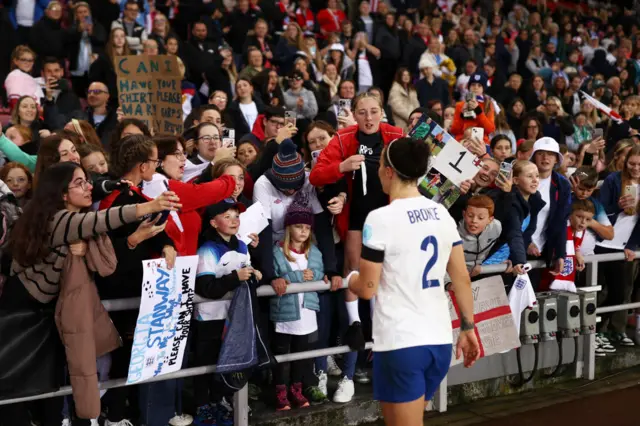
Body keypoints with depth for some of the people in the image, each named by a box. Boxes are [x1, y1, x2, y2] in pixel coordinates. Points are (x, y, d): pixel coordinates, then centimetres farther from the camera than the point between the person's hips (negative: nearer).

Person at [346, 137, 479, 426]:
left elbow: (367, 289, -9)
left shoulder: (381, 218, -12)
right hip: (439, 340, 7)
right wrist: (468, 329, 16)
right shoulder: (442, 214, 6)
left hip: (400, 343, -7)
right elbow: (462, 278, 8)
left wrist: (350, 278, 12)